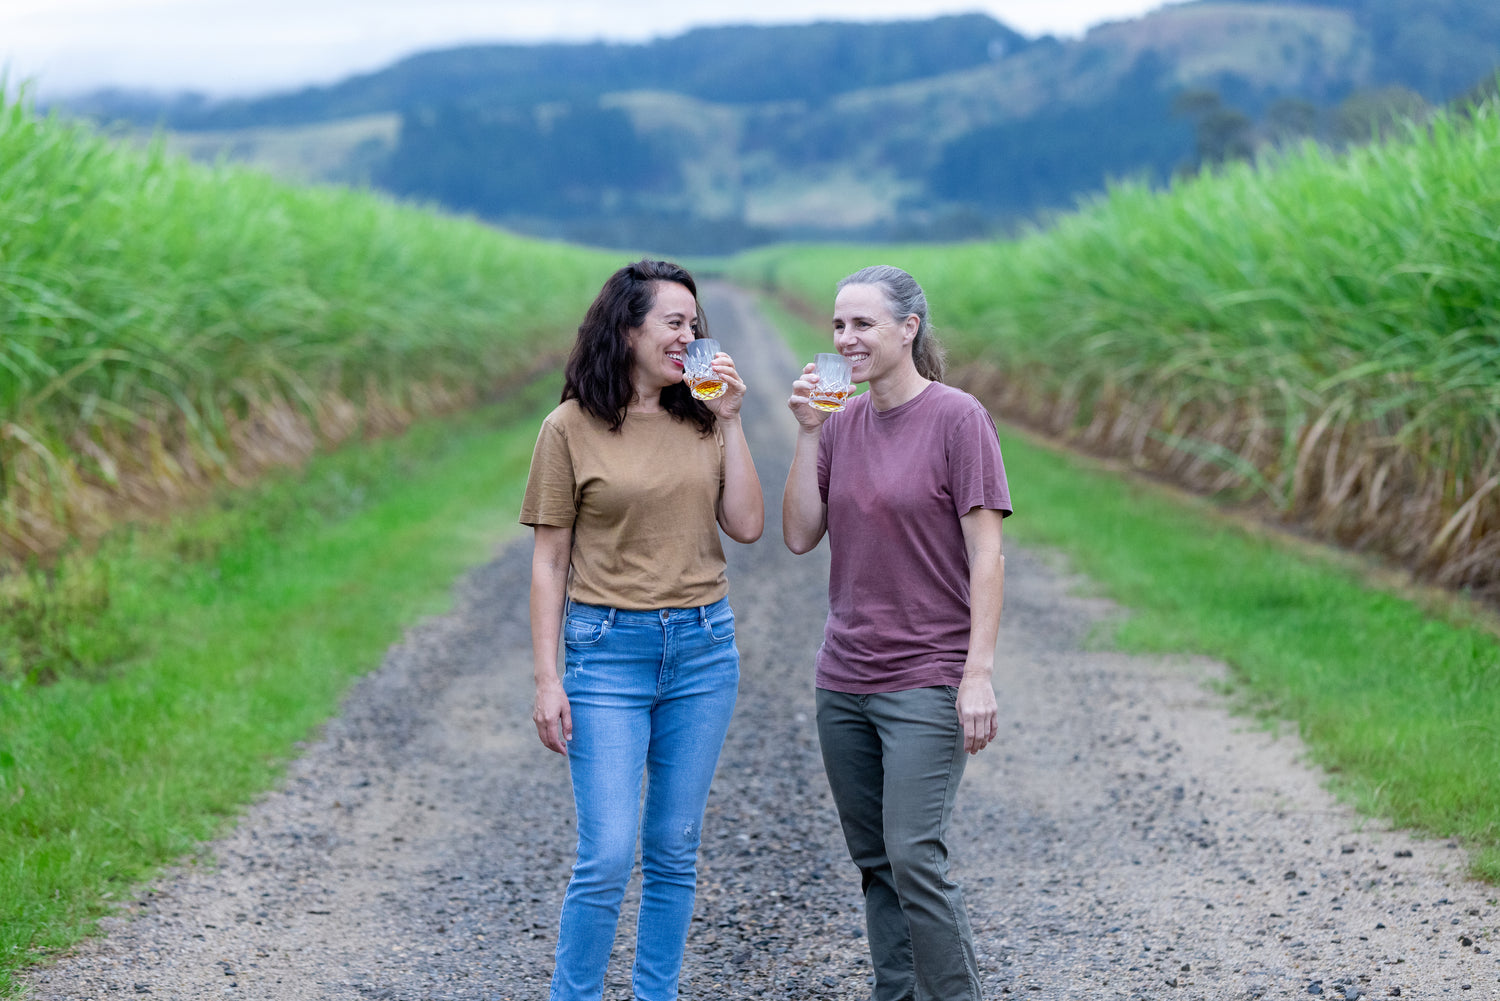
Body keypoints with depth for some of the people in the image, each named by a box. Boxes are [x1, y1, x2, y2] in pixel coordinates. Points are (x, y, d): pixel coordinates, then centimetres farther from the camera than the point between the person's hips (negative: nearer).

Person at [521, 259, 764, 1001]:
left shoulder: (701, 423, 7)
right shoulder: (571, 428, -3)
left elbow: (746, 526, -1)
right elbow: (549, 563, -2)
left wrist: (729, 422, -4)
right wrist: (546, 680, -7)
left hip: (703, 648, 4)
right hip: (609, 650, -4)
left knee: (674, 848, 10)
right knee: (608, 855, -8)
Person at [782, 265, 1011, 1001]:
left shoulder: (956, 418, -8)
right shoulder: (841, 424, 9)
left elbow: (987, 555, -10)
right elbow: (799, 536, 3)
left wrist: (979, 672, -15)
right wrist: (808, 434, -6)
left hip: (927, 680, -6)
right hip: (844, 679, 6)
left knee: (914, 858, -12)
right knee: (873, 862, 9)